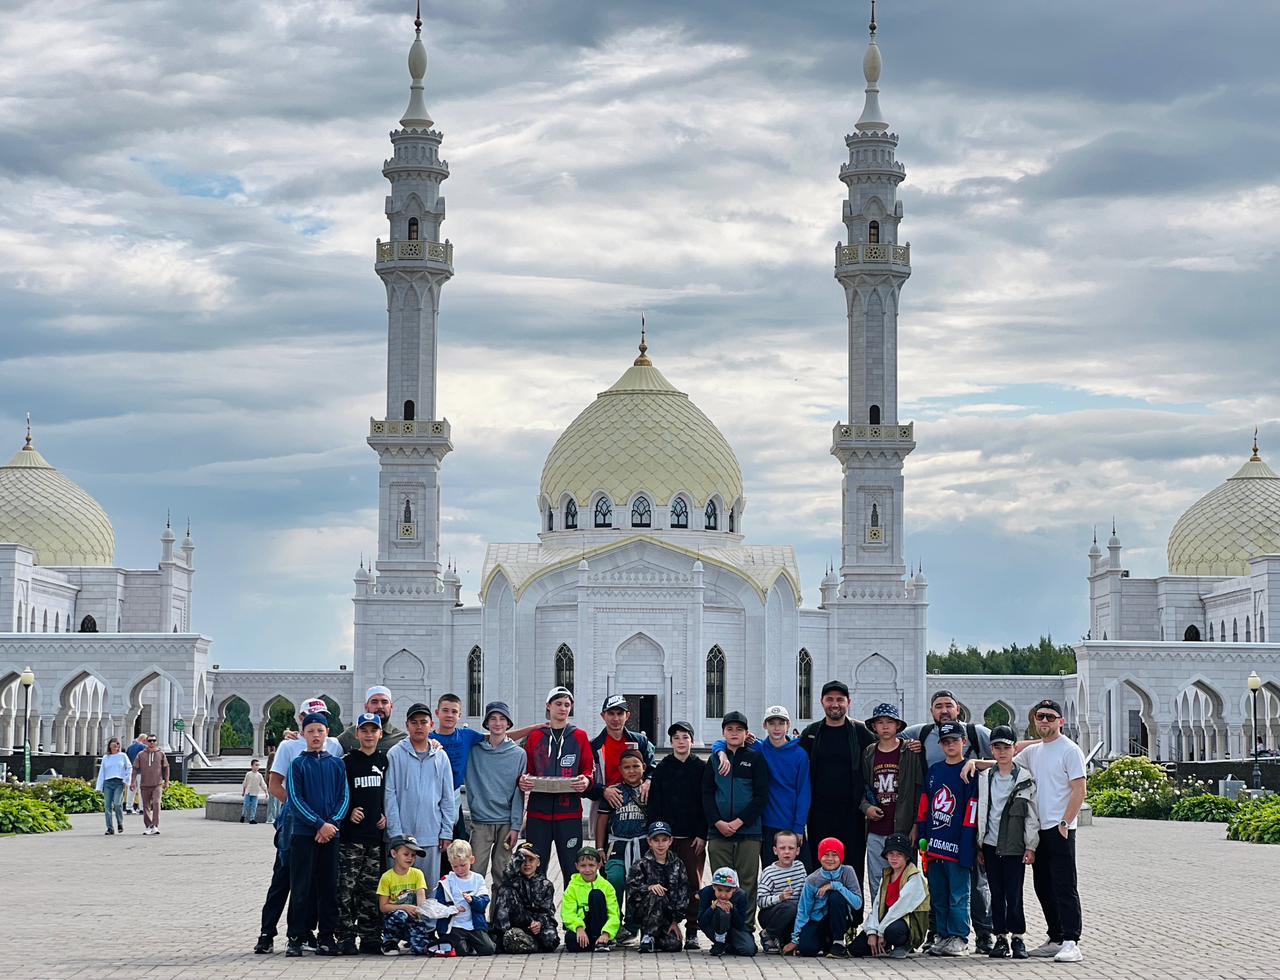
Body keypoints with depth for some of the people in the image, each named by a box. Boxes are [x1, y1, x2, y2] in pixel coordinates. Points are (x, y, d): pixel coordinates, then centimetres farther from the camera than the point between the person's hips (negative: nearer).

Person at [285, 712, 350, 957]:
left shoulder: (337, 764, 11)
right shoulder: (298, 764, 2)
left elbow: (344, 797, 7)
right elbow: (295, 799, -5)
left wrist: (333, 822, -9)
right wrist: (319, 824, -13)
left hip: (330, 834, 3)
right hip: (303, 833, -2)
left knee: (329, 888, 4)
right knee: (301, 888, -1)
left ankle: (326, 937, 10)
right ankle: (296, 938, 3)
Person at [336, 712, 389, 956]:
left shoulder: (386, 761, 12)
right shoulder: (347, 762, 3)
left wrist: (387, 815, 3)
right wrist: (349, 812, -12)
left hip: (377, 834, 3)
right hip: (351, 835, -3)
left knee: (372, 888, 6)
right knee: (346, 887, -7)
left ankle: (371, 936, 12)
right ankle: (346, 937, -5)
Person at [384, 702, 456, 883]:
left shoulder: (441, 757, 10)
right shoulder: (395, 754, 0)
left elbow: (447, 798, 12)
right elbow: (389, 795, -3)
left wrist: (446, 833, 5)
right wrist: (396, 833, -9)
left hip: (432, 836, 3)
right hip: (402, 835, -3)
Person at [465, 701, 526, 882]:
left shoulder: (518, 754, 3)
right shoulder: (475, 751, 4)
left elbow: (519, 793, 0)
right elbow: (470, 784, 6)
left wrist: (516, 826, -4)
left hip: (507, 823, 0)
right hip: (480, 821, 0)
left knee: (502, 874, 5)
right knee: (475, 872, -5)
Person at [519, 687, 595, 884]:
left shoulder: (579, 737, 9)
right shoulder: (535, 737, 11)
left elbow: (589, 769, 8)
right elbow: (526, 769, 11)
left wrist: (586, 781, -14)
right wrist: (523, 780, -11)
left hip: (569, 811, -1)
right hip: (538, 811, 1)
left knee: (572, 868, -2)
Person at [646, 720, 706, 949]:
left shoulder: (701, 768, 5)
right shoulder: (662, 768, 9)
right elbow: (654, 803, 6)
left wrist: (703, 835, -6)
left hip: (693, 836, -1)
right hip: (666, 834, 1)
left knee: (693, 883, -1)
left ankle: (692, 931, 3)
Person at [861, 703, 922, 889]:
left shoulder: (910, 753, -1)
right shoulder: (868, 754, 10)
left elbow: (920, 791, -2)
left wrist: (916, 825, -7)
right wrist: (866, 807, -2)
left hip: (902, 831, -4)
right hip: (875, 832, 4)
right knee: (876, 882, 7)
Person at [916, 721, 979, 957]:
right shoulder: (934, 771, 14)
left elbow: (971, 812, -8)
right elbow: (924, 806, 17)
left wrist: (967, 847, -13)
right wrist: (923, 837, 11)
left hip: (957, 846, -6)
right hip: (934, 846, 6)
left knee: (958, 895, -1)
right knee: (937, 895, 10)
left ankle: (959, 939, 4)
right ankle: (941, 936, 17)